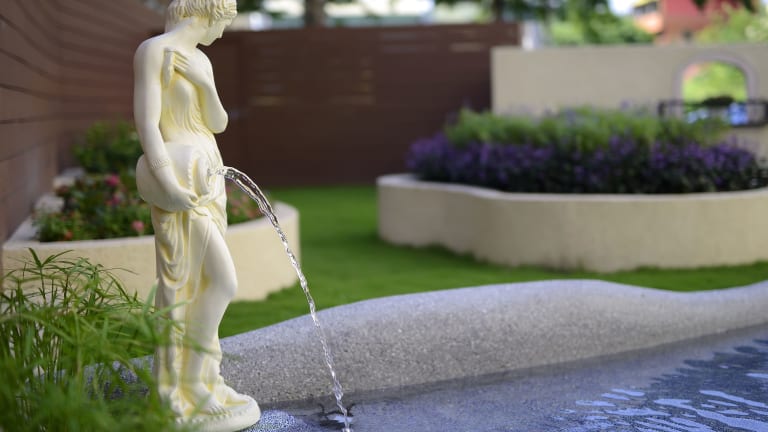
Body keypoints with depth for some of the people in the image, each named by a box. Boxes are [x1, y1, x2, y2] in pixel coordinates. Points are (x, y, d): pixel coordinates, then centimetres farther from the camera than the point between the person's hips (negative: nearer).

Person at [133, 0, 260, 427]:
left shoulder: (200, 60, 16)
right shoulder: (153, 50, -10)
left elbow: (218, 123, 12)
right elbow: (147, 124, -18)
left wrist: (203, 81, -2)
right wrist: (167, 182, -24)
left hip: (207, 178, 9)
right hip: (179, 182, -9)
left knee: (200, 283, 10)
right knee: (224, 282, -9)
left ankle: (197, 382, 18)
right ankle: (191, 383, 2)